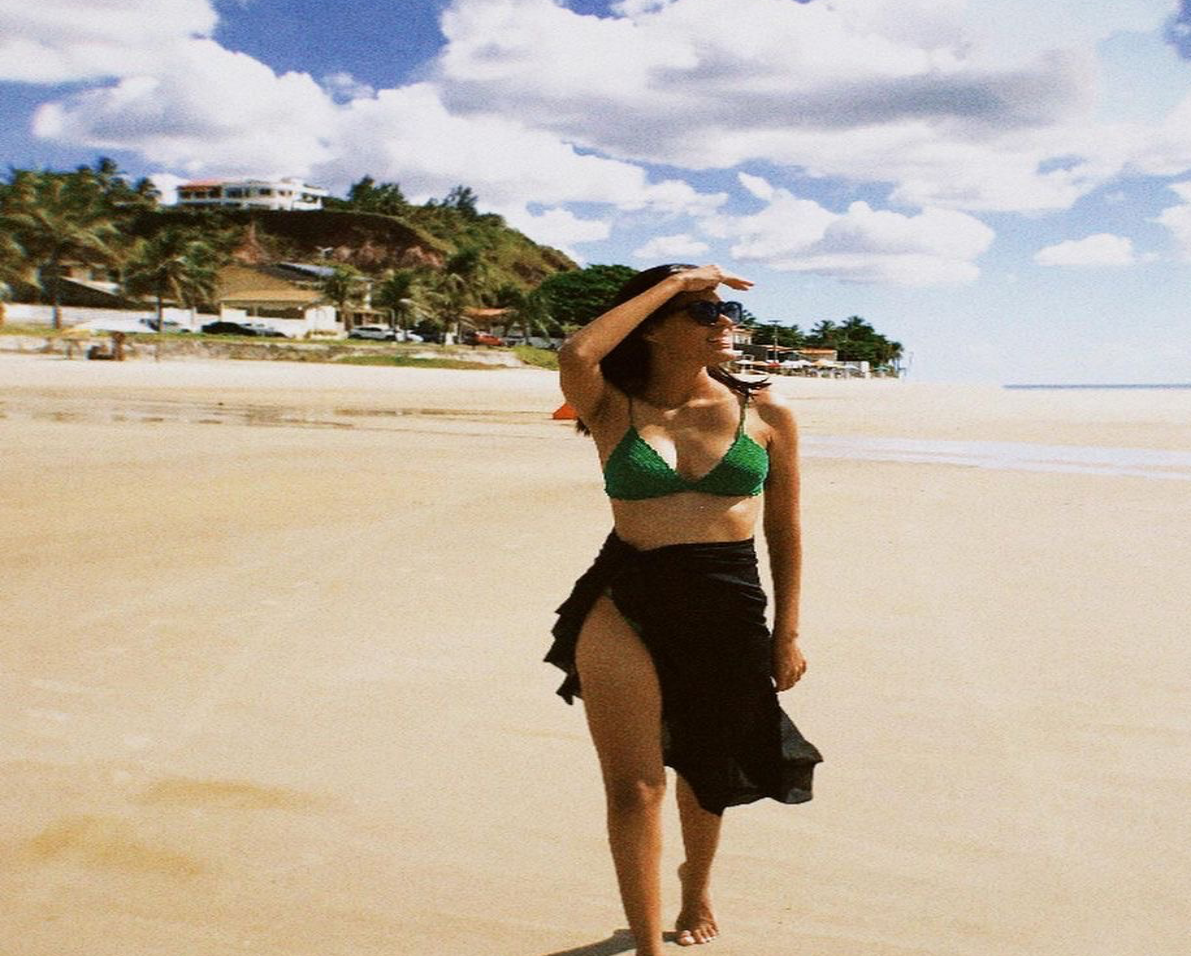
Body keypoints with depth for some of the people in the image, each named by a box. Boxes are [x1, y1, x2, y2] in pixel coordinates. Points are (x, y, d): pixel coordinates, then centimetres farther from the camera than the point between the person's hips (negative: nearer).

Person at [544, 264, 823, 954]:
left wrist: (788, 631, 7)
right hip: (623, 607, -1)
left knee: (706, 771, 20)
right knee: (634, 785, -2)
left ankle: (698, 881, 50)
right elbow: (575, 355, -23)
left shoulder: (765, 414, 2)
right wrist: (675, 279, -15)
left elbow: (785, 530, 8)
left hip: (730, 609, 2)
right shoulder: (615, 410, -1)